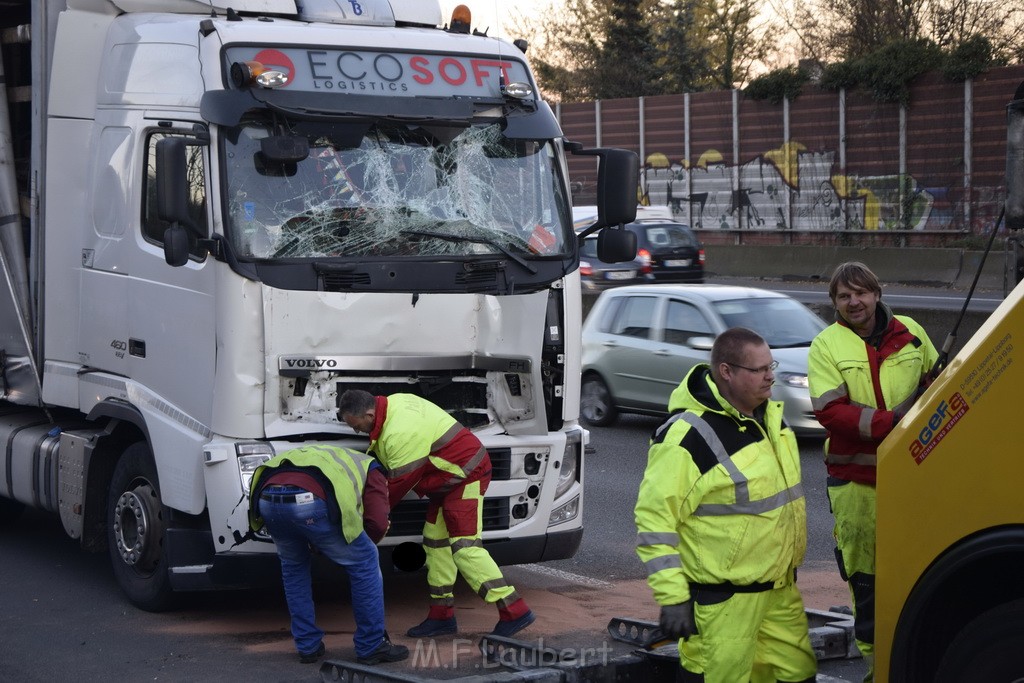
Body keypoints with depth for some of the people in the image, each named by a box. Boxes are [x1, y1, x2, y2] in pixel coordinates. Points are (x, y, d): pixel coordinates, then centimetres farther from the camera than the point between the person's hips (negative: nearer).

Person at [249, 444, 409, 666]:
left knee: (293, 566, 32)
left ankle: (308, 647, 31)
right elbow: (377, 523, 10)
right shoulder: (370, 470, 27)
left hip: (267, 498, 6)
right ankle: (371, 646, 20)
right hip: (308, 500, -6)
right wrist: (360, 544, 30)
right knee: (365, 562, 15)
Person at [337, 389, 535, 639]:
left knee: (464, 547, -16)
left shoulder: (402, 433, -27)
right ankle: (442, 616, 15)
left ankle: (514, 612, -18)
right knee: (435, 543, 11)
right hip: (449, 479, 11)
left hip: (466, 476, -11)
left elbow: (400, 482, -20)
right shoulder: (392, 402, 3)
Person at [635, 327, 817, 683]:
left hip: (781, 590, 8)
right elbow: (654, 520, -19)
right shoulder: (686, 436, -20)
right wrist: (672, 597, -21)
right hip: (721, 600, -8)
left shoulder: (769, 414, 7)